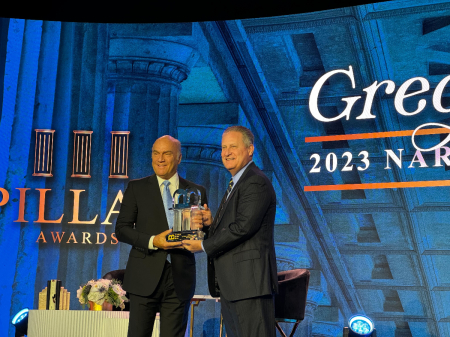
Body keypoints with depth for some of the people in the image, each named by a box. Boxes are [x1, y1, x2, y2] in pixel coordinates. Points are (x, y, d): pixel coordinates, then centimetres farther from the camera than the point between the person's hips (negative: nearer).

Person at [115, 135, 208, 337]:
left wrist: (200, 227, -13)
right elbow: (121, 229, 1)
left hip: (180, 278, 1)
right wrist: (153, 241, -14)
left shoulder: (196, 192, 10)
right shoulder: (136, 188, 6)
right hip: (145, 277, -1)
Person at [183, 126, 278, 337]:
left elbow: (243, 227, -21)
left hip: (250, 280, -10)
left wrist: (204, 246, -12)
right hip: (230, 285, 10)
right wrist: (211, 223, 0)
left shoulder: (256, 183, -11)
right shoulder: (235, 184, 21)